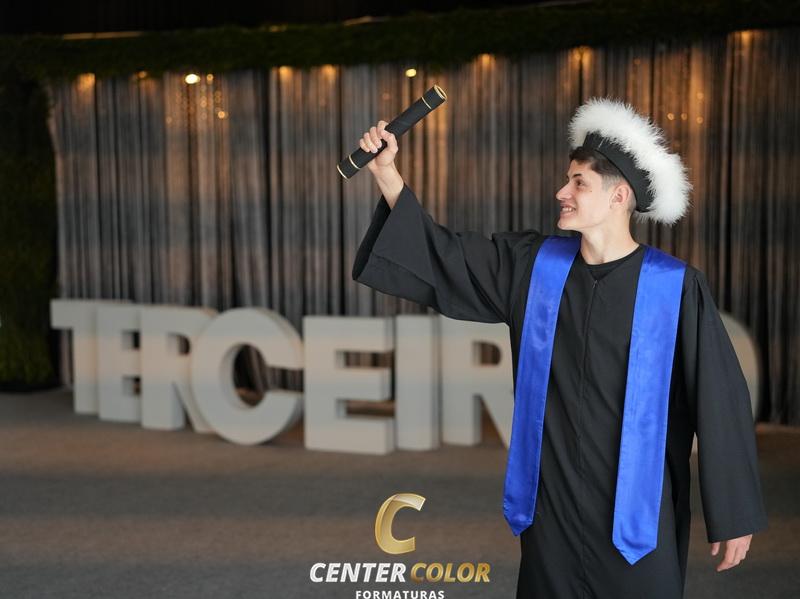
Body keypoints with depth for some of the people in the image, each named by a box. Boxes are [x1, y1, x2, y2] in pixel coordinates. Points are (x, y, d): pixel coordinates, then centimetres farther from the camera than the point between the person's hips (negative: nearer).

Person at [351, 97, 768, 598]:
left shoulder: (678, 288, -12)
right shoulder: (532, 265, 0)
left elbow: (721, 401, -8)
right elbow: (439, 256, 9)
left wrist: (735, 516, -5)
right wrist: (387, 173, 2)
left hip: (638, 511, -3)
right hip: (551, 504, 4)